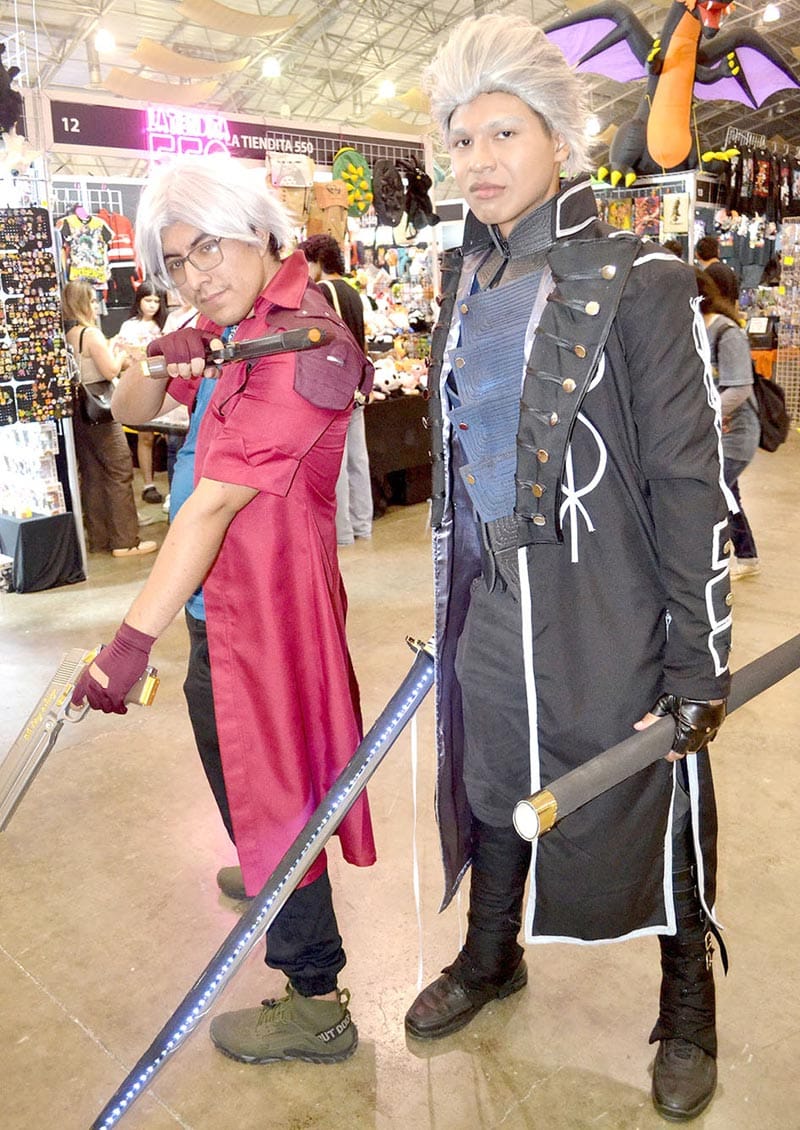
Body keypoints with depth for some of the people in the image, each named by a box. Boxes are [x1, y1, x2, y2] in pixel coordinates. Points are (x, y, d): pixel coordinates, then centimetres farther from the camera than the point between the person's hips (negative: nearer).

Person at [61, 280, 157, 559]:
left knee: (91, 475, 12)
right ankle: (124, 542, -3)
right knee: (119, 472, -3)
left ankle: (98, 539, 18)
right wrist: (120, 354, 2)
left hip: (77, 412, 8)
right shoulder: (91, 334, -13)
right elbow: (111, 371, -15)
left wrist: (110, 351, 14)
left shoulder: (65, 335, 11)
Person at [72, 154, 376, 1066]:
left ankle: (317, 1004, 20)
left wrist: (133, 638, -28)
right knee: (232, 745, 27)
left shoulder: (303, 348, -22)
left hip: (273, 589, -9)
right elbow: (132, 410, 11)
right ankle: (268, 878, 55)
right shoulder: (230, 326, 8)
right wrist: (163, 360, -11)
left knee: (273, 781, 2)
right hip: (227, 587, 10)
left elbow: (212, 503, -28)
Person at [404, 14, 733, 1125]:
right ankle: (491, 956, 47)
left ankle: (688, 1000, 39)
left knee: (646, 795, 11)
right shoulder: (465, 283, 8)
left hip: (607, 603, -5)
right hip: (490, 597, 6)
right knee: (491, 776, 20)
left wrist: (697, 661, -13)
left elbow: (690, 478, -12)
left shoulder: (635, 278, -10)